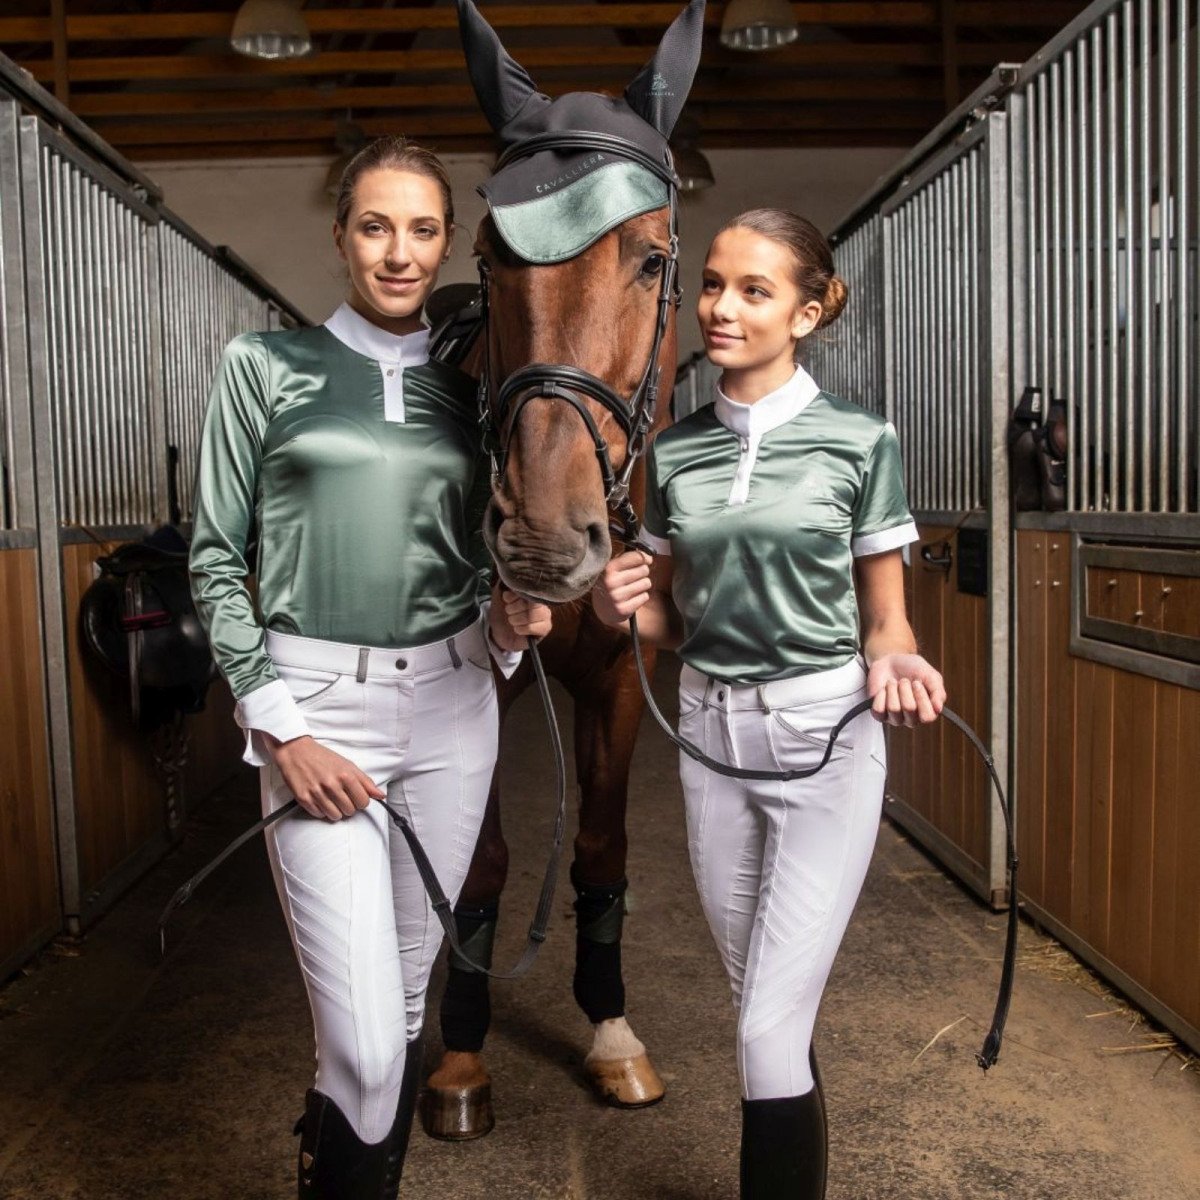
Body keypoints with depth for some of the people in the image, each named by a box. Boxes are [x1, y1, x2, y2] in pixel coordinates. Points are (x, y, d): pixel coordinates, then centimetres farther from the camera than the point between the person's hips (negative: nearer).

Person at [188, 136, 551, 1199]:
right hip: (318, 706, -3)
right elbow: (215, 559, -2)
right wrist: (279, 728, -10)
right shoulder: (266, 365, 0)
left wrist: (504, 619, -6)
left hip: (450, 707, 4)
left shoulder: (467, 388, 9)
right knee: (364, 1037, -6)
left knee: (409, 993, 15)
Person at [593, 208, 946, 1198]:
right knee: (765, 1007, 17)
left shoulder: (862, 441, -6)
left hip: (826, 740, -4)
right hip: (711, 736, 4)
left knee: (770, 1031, -4)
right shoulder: (675, 453, 4)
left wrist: (891, 663, -20)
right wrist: (624, 608, -10)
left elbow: (884, 612, 1)